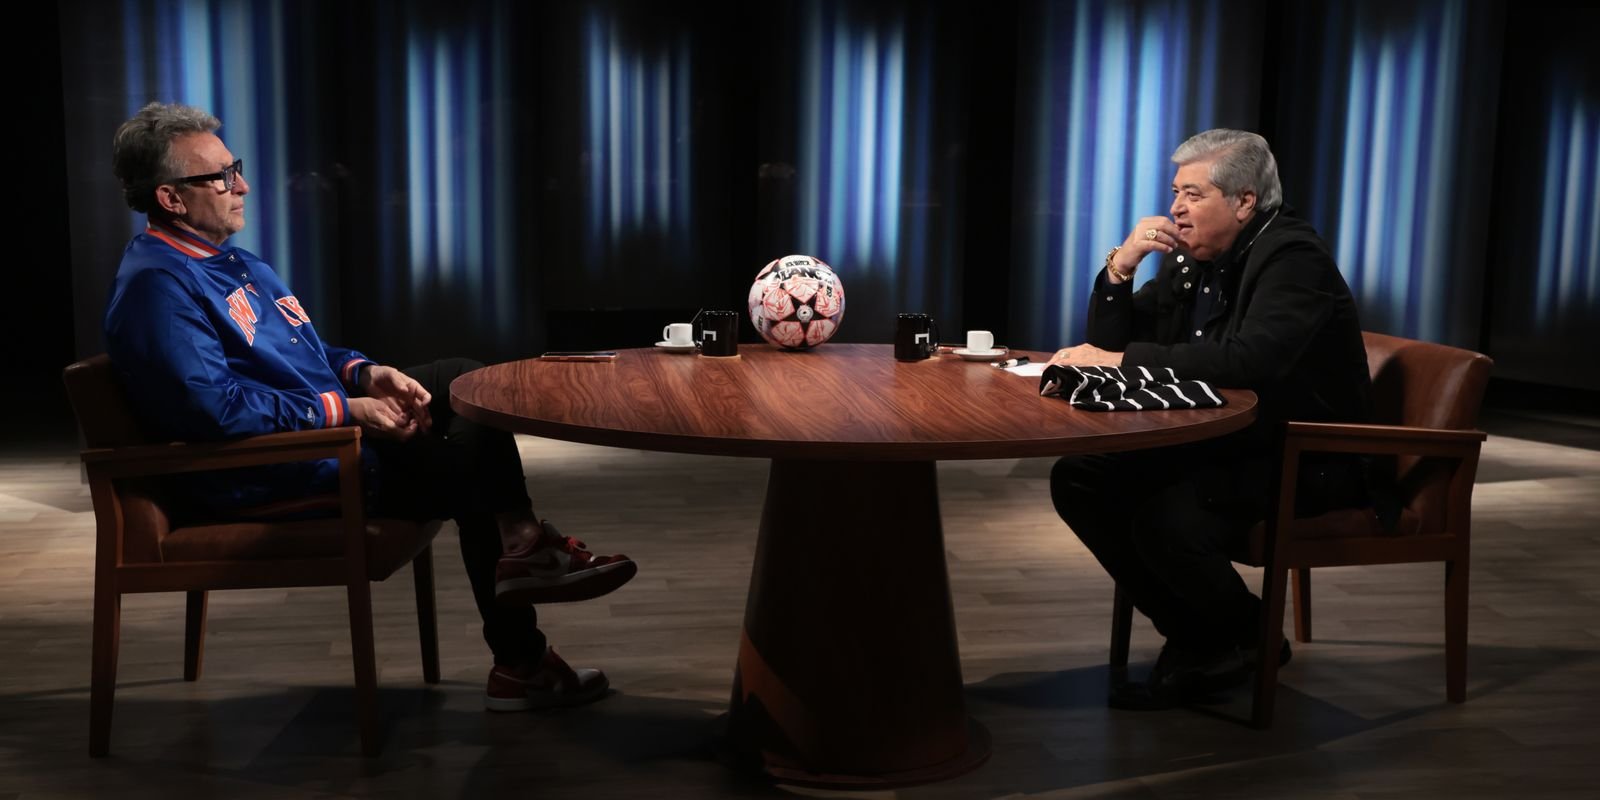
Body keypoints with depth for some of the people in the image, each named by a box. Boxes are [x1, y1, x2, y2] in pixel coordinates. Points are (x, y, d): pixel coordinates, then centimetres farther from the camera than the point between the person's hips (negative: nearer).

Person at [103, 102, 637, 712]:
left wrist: (366, 373, 0)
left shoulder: (225, 260, 15)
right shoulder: (156, 286, -18)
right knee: (473, 465, -10)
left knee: (466, 380, 2)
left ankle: (521, 548, -10)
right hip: (268, 480, -10)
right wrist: (345, 410, -22)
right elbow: (218, 409, -27)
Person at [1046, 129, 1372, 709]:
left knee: (1167, 518, -31)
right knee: (1078, 480, -8)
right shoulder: (1191, 258, 7)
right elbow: (1109, 340, 9)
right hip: (1221, 444, 8)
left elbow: (1251, 360, -34)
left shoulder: (1293, 257, -16)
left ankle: (1248, 638, 0)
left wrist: (1122, 359, -31)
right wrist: (1120, 266, -9)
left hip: (1306, 462, -8)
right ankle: (1196, 636, 3)